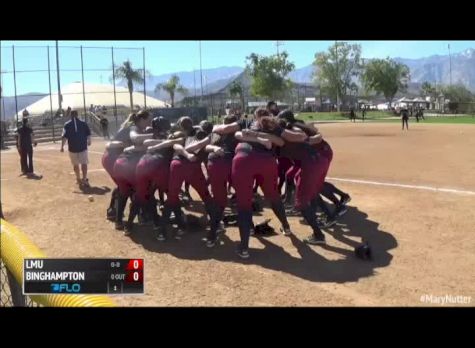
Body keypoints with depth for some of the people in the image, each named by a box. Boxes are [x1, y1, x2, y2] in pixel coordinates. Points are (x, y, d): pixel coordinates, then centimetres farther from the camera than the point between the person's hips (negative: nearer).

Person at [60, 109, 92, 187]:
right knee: (84, 163, -2)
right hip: (83, 147, 0)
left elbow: (64, 136, -9)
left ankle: (78, 179, 27)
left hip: (72, 148, 1)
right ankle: (84, 179, -15)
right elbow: (88, 134, 6)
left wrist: (62, 146, -10)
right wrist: (88, 141, 24)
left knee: (75, 164, 15)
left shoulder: (67, 124, 0)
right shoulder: (83, 123, 3)